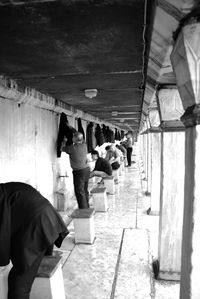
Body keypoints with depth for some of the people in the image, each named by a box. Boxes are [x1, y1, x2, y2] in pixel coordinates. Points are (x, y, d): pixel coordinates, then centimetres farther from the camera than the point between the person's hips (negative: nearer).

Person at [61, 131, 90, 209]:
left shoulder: (72, 148, -17)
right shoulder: (84, 145, 0)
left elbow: (62, 149, 1)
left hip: (79, 171, -7)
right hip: (87, 169, 7)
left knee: (79, 191, 1)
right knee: (85, 190, 19)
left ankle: (83, 210, 3)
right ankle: (87, 207, 30)